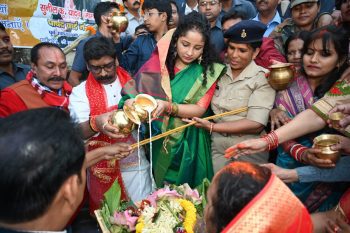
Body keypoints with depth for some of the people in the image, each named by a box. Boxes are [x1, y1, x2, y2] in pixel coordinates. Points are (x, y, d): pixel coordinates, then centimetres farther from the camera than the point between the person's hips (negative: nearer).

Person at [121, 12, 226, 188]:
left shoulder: (208, 70, -7)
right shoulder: (159, 61, -6)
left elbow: (200, 109, -14)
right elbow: (135, 89, -14)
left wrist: (168, 107, -29)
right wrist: (132, 103, -36)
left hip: (189, 143, 0)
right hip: (158, 139, 1)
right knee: (158, 192, 20)